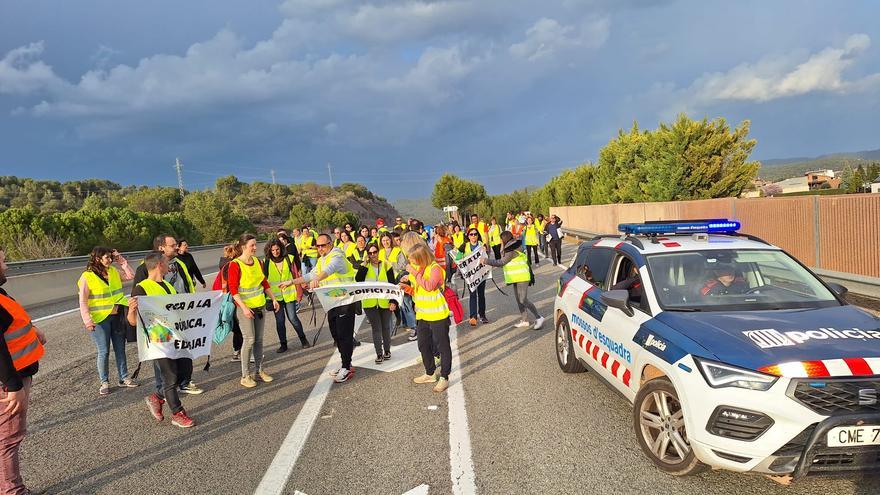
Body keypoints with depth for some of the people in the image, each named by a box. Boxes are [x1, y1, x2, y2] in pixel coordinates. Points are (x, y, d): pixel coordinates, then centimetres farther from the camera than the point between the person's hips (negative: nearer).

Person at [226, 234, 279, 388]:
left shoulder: (256, 261, 7)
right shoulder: (235, 265, -13)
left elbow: (264, 282, 15)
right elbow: (233, 289, -17)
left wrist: (273, 299, 9)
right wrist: (244, 307, -24)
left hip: (260, 306, 6)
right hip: (245, 308, -6)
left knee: (259, 339, 10)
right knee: (249, 340, -6)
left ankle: (259, 371, 20)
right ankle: (245, 376, 5)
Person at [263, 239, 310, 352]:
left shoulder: (289, 259, 1)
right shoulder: (266, 263, 1)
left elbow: (296, 275, 4)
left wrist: (299, 292, 1)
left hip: (289, 294, -1)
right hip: (275, 296, 1)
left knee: (293, 318, -1)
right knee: (279, 320, 5)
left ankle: (303, 339, 18)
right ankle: (283, 344, 17)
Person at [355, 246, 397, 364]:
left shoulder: (386, 266, 0)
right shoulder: (365, 267, 4)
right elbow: (358, 279, -13)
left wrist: (394, 301, -9)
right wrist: (365, 264, -15)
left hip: (385, 302, 0)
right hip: (370, 303, 0)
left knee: (386, 327, 12)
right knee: (376, 328, -2)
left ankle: (387, 351, 26)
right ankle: (379, 354, 5)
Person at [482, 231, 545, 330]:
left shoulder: (512, 251, -19)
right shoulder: (512, 248, 12)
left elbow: (501, 262, -19)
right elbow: (504, 262, 14)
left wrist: (486, 261, -16)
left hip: (522, 278, -10)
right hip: (517, 278, 10)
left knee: (523, 300, -10)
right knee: (518, 299, 13)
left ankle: (538, 318, -2)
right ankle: (524, 320, 20)